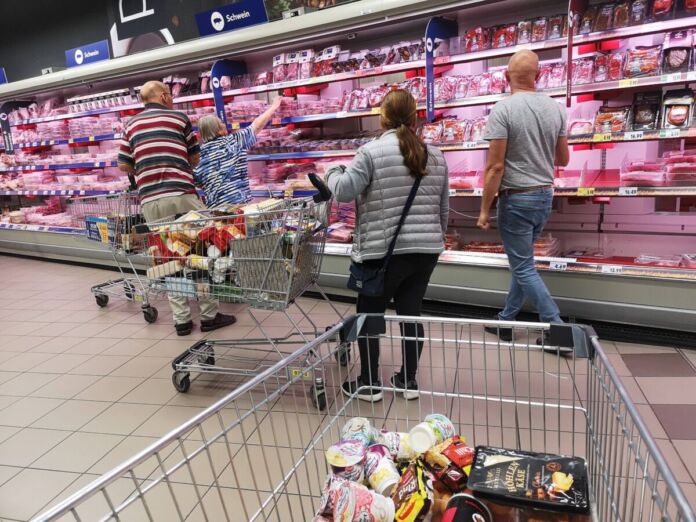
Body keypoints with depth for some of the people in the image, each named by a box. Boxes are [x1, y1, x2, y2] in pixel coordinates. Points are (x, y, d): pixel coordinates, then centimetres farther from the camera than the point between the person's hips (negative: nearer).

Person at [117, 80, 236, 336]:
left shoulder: (131, 125, 16)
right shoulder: (179, 118, 9)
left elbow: (124, 165, 14)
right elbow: (195, 158, 16)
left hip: (150, 200, 3)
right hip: (182, 194, -3)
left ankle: (181, 319, 11)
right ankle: (209, 315, 8)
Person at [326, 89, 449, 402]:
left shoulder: (372, 151, -8)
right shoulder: (435, 156, 10)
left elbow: (344, 190, -11)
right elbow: (444, 208, 14)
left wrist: (333, 172, 10)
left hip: (384, 252, -5)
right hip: (426, 250, 6)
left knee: (369, 315, 10)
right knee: (411, 313, 14)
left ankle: (369, 384, 19)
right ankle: (408, 381, 23)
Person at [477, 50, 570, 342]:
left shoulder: (503, 110, -14)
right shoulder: (556, 109, 4)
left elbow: (495, 167, -18)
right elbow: (563, 159, 12)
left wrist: (485, 209, -10)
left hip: (517, 198, -7)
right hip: (545, 195, 7)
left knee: (523, 268, 3)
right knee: (522, 262, 17)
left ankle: (557, 328, 6)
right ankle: (506, 322, 28)